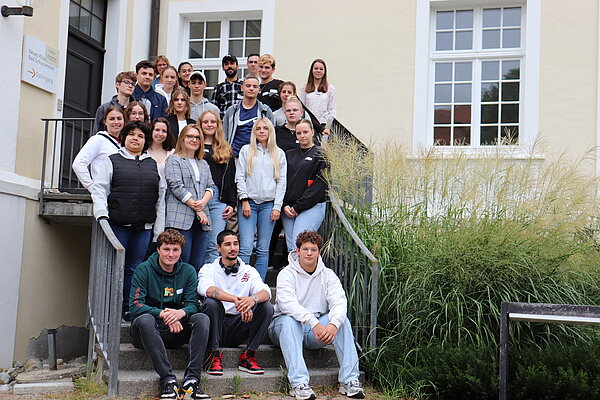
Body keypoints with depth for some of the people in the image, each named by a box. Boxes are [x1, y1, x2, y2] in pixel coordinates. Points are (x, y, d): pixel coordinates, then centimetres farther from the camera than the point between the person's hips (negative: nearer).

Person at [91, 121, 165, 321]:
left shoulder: (153, 165, 17)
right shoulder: (112, 161, 9)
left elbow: (160, 198, 15)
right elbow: (99, 189, 3)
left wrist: (159, 231, 10)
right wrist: (102, 214, -13)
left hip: (144, 227, 3)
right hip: (117, 224, -3)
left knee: (134, 269, 5)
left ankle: (128, 310, 14)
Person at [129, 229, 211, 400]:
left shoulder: (188, 271, 5)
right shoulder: (144, 270, -5)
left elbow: (193, 305, 0)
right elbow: (135, 306, -14)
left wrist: (181, 312, -25)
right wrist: (162, 314, -29)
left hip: (175, 331, 3)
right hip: (147, 333, -3)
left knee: (202, 318, -23)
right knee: (145, 319, -36)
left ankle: (192, 379, -33)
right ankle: (168, 380, -41)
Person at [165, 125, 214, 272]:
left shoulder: (203, 164, 24)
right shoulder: (174, 160, 4)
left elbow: (210, 186, 17)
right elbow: (177, 187, -7)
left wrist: (203, 202, -6)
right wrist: (197, 209, -9)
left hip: (201, 220, 6)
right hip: (181, 218, -6)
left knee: (198, 265, 1)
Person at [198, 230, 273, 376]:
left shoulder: (249, 271, 10)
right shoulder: (208, 269, 3)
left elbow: (266, 292, -9)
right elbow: (206, 289, -22)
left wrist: (253, 299, -35)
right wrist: (236, 300, -37)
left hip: (238, 329, 2)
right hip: (216, 327, -2)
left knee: (266, 306, -20)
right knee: (211, 303, -30)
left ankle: (248, 357, -10)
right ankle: (215, 356, -18)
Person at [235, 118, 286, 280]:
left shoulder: (279, 153, 12)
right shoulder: (246, 150, 10)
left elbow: (281, 181, 8)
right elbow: (240, 177, 6)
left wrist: (277, 206, 0)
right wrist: (244, 200, -5)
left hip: (269, 204, 1)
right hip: (248, 203, -1)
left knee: (263, 249, 2)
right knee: (245, 247, -11)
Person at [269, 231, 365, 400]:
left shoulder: (328, 275, 5)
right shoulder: (287, 274, -6)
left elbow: (339, 302, -11)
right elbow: (288, 303, -24)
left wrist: (333, 324, -34)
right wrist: (313, 323, -38)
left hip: (317, 329, 3)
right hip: (285, 327, -3)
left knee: (342, 319, -21)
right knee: (289, 321, -35)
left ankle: (349, 380, -26)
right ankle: (298, 383, -42)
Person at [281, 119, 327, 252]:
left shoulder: (320, 155, 1)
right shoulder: (289, 154, 17)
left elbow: (320, 184, -7)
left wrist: (298, 207, -10)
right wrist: (284, 205, -2)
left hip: (312, 207, -5)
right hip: (288, 209, 5)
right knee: (291, 247, 3)